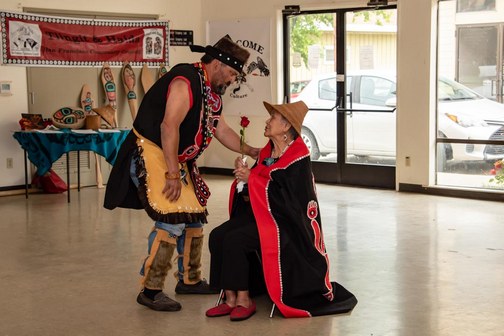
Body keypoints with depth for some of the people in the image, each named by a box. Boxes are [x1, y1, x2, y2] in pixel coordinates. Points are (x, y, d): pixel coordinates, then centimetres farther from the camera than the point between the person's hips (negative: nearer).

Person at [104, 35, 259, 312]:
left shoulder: (211, 92, 12)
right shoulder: (186, 81, -20)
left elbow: (222, 131, 20)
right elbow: (169, 126, -28)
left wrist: (251, 151, 11)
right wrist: (172, 174, -28)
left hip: (176, 159, 11)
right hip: (151, 154, -11)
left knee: (193, 216, 14)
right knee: (172, 220, -18)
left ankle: (189, 280, 27)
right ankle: (150, 290, -10)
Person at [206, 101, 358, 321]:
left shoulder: (298, 158, -13)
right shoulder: (266, 153, 10)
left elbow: (286, 198, -21)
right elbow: (250, 194, 13)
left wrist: (251, 178, -18)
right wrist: (243, 175, -9)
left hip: (285, 220, -8)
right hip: (260, 213, 8)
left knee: (235, 240, -27)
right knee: (217, 236, -15)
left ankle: (244, 300, -13)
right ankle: (230, 298, -12)